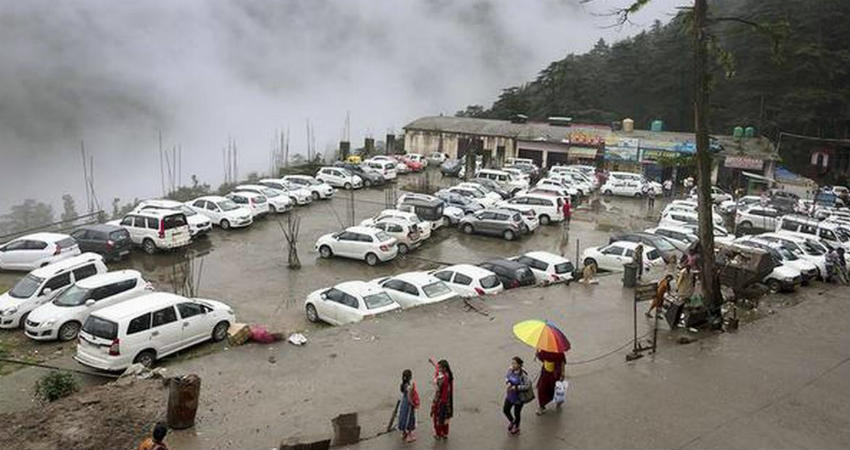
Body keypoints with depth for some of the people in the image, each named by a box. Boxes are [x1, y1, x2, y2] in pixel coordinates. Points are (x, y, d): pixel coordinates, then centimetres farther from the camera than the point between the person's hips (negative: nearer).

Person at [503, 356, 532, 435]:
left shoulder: (523, 374, -29)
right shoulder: (510, 370, -12)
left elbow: (528, 385, -24)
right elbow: (507, 377, 7)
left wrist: (515, 387, -27)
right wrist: (507, 383, -15)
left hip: (519, 397, -5)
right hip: (510, 395, 5)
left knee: (517, 413, 14)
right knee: (505, 410, 16)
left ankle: (516, 428, 44)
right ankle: (511, 421, 49)